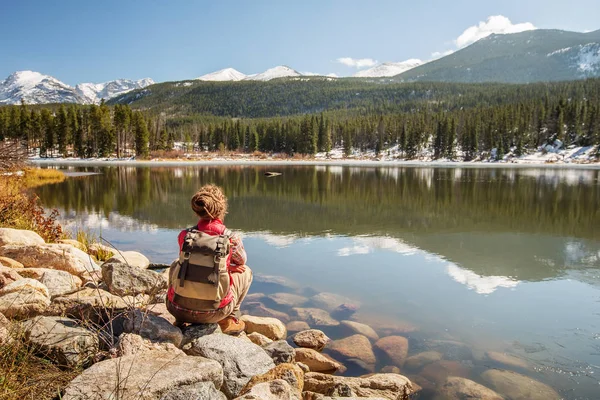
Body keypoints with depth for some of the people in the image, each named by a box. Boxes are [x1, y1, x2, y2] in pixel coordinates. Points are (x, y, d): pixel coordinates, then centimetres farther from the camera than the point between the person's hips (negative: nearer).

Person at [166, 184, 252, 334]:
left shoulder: (184, 235, -5)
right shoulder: (232, 238, -10)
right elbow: (241, 261, 12)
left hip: (177, 308, 2)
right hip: (212, 314, -2)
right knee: (245, 271, 20)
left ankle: (180, 319, 29)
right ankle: (229, 319, 13)